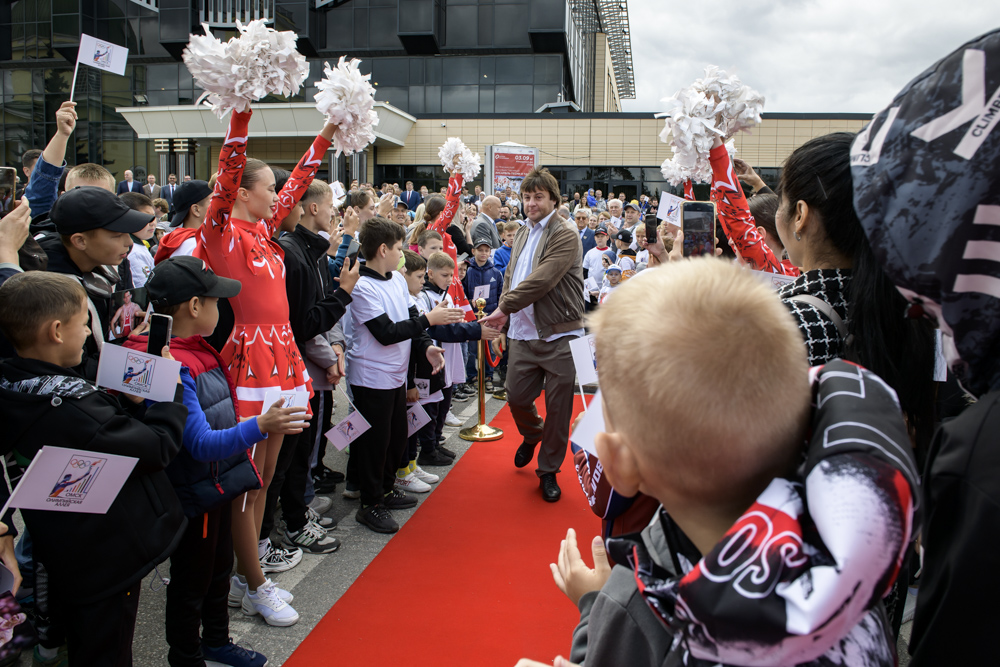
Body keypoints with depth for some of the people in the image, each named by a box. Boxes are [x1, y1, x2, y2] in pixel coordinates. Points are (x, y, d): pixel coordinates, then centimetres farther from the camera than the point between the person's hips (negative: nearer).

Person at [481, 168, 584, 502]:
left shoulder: (565, 235, -10)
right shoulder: (522, 234, 15)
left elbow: (541, 280, -20)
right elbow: (510, 275, 19)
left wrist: (504, 308, -17)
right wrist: (503, 313, 3)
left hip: (559, 335, -6)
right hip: (523, 334, 6)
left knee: (558, 409, 4)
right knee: (516, 396, 8)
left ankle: (548, 471, 22)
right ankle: (532, 435, 43)